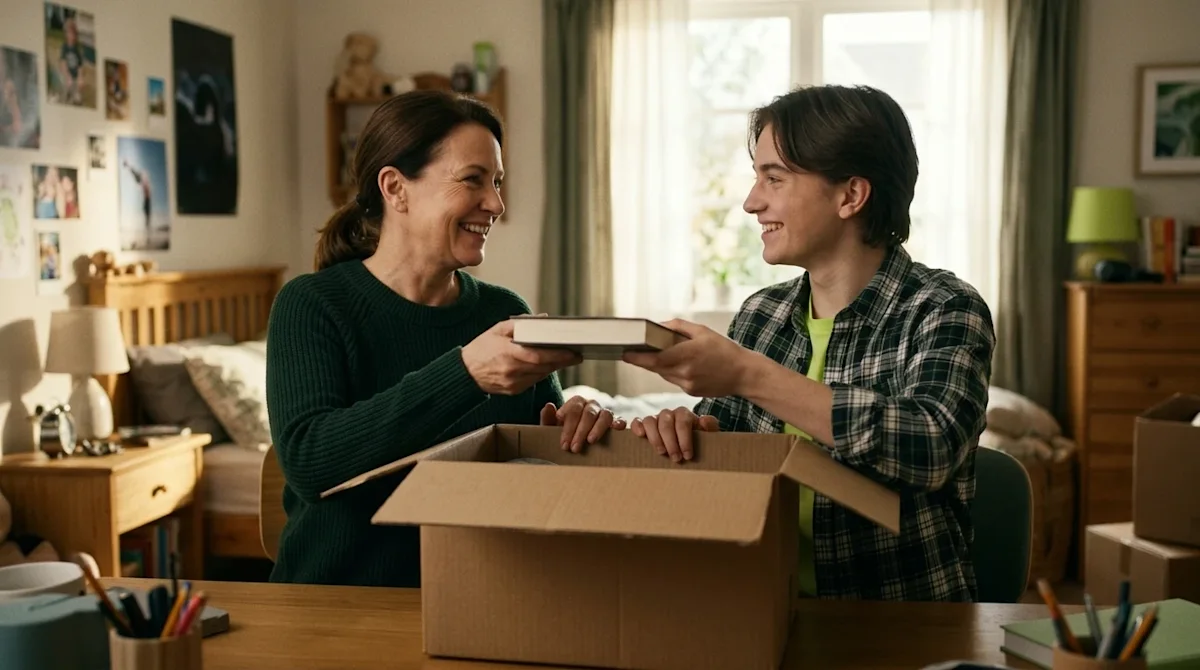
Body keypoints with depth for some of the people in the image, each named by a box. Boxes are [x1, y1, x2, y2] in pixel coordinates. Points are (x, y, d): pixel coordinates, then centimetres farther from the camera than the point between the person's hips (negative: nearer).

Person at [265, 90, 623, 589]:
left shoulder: (506, 314, 6)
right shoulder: (311, 305, -4)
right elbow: (305, 458, -20)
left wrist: (580, 426, -10)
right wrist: (465, 373, -28)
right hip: (338, 603, -3)